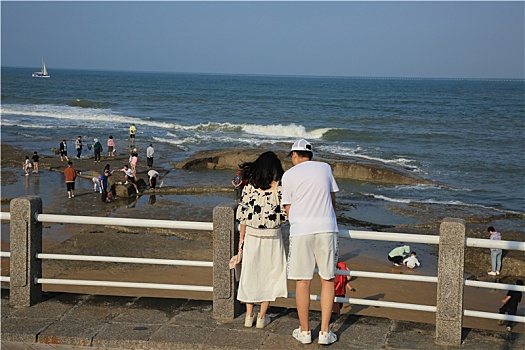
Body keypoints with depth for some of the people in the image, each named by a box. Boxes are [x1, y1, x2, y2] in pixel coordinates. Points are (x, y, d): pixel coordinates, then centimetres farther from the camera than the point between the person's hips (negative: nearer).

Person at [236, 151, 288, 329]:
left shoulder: (249, 188, -5)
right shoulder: (280, 188, -10)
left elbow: (243, 215, -3)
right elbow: (285, 215, -10)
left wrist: (241, 238, 6)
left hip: (252, 235, 2)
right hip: (272, 237, -2)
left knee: (250, 274, 14)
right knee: (270, 275, 12)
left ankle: (249, 316, 18)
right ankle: (262, 317, 15)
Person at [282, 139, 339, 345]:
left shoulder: (289, 175, 5)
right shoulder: (325, 168, 10)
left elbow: (288, 209, 8)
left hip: (301, 230, -1)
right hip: (327, 228, 1)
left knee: (302, 281, 6)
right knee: (327, 280, 8)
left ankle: (304, 332, 14)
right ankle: (325, 332, 9)